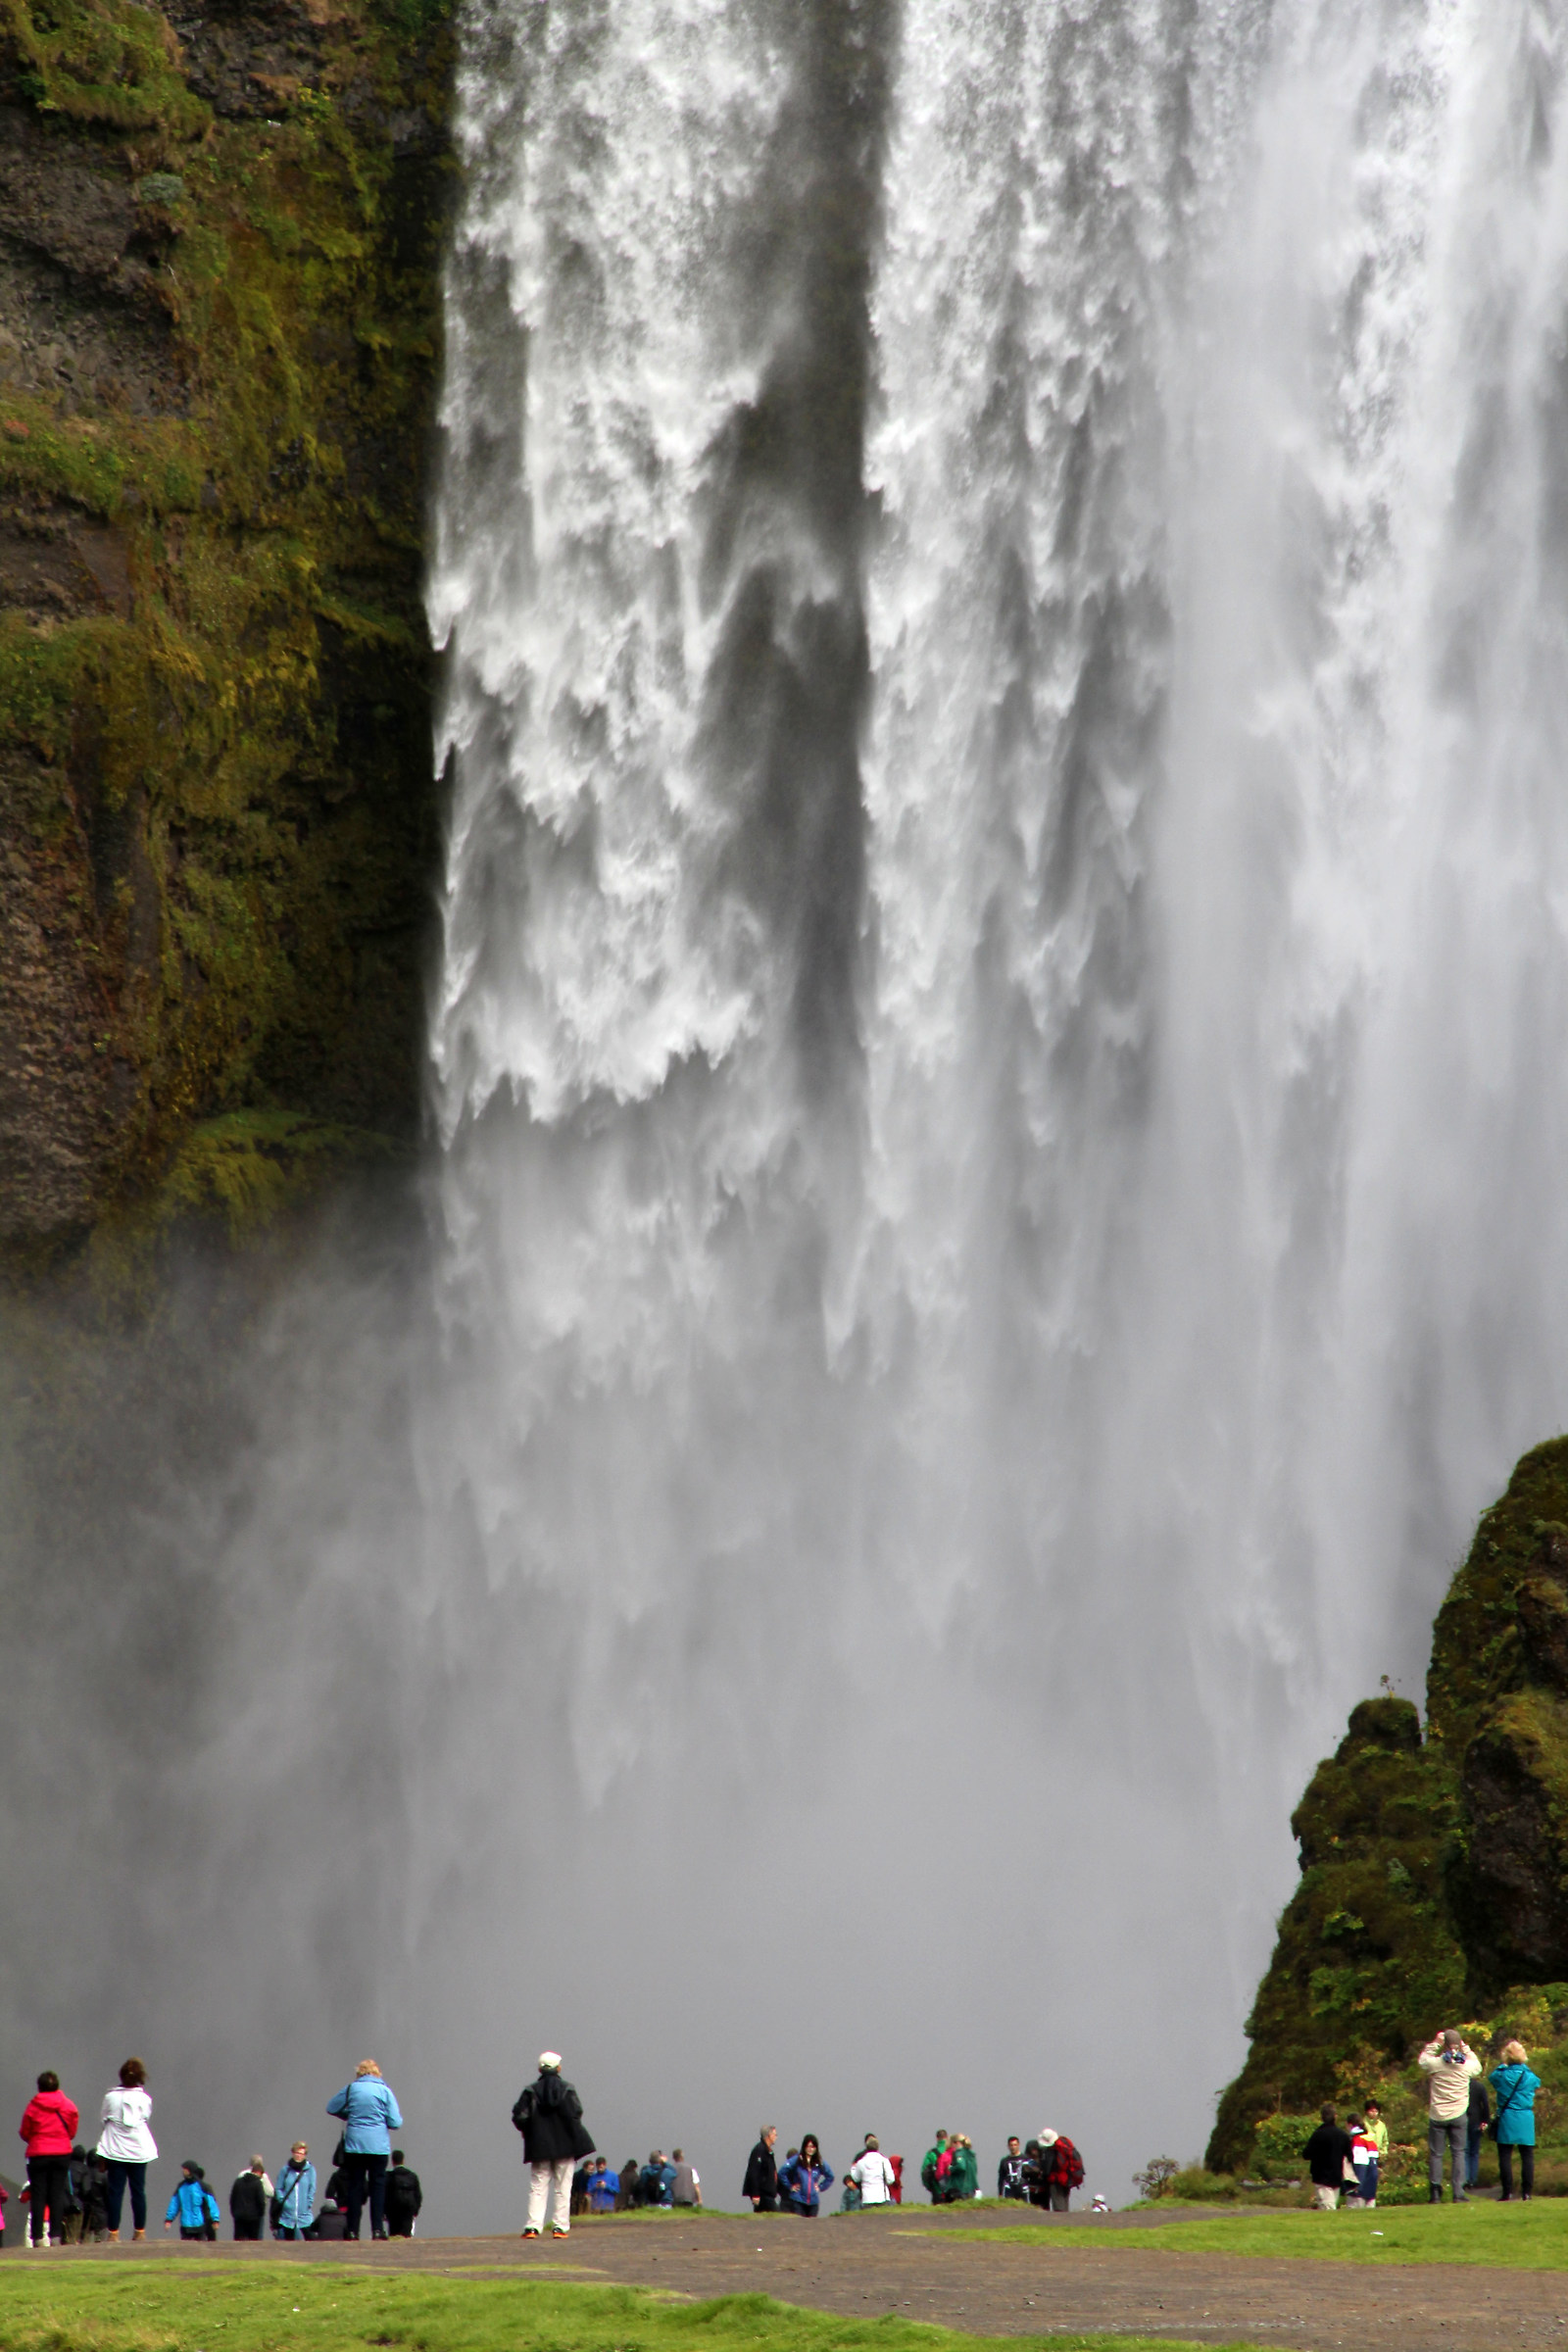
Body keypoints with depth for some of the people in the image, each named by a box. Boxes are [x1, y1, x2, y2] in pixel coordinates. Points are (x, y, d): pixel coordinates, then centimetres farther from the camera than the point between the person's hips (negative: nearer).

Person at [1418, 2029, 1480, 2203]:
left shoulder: (1435, 2063, -11)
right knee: (1458, 2153, 6)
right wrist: (1465, 2048, 18)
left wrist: (1434, 2044, 13)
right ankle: (1458, 2193, 0)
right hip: (1459, 2115, 1)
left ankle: (1435, 2193, 2)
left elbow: (1422, 2060, 11)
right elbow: (1477, 2066, 17)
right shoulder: (1466, 2065, -7)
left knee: (1435, 2154, 6)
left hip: (1437, 2115, -1)